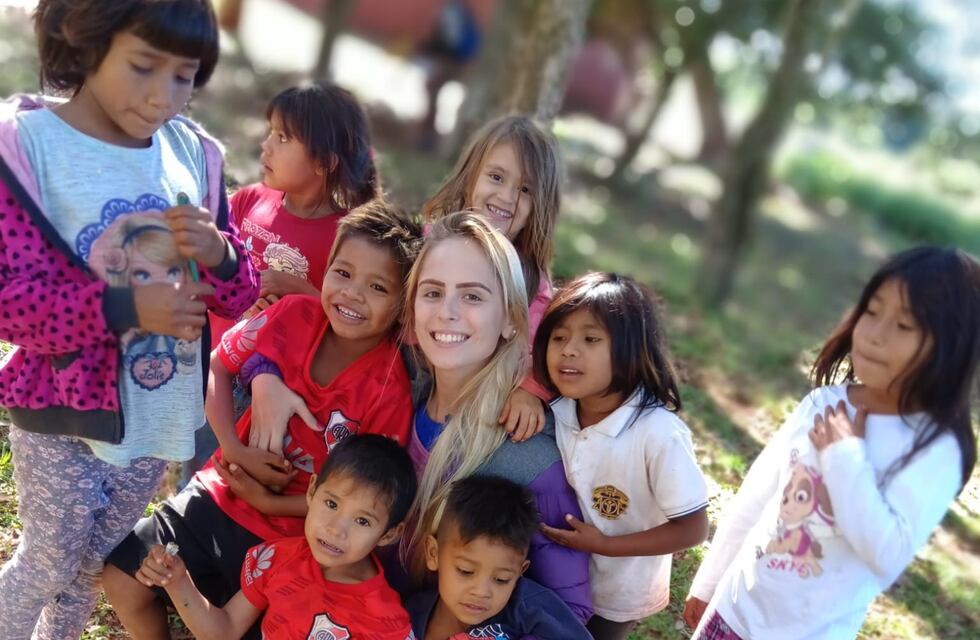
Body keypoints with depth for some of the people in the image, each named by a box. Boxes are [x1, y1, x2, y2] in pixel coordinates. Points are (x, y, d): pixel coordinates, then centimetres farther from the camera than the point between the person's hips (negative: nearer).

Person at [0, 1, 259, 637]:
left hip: (160, 411, 5)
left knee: (97, 565, 22)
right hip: (62, 409, -4)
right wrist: (125, 308, -29)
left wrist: (219, 255, -20)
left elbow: (236, 297, 2)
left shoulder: (192, 153, -1)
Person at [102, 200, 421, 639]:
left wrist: (268, 502, -16)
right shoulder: (294, 315, -14)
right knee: (123, 580, 3)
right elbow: (216, 365, 1)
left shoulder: (388, 390, -24)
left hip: (289, 535, -4)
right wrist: (234, 448, -13)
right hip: (221, 494, 4)